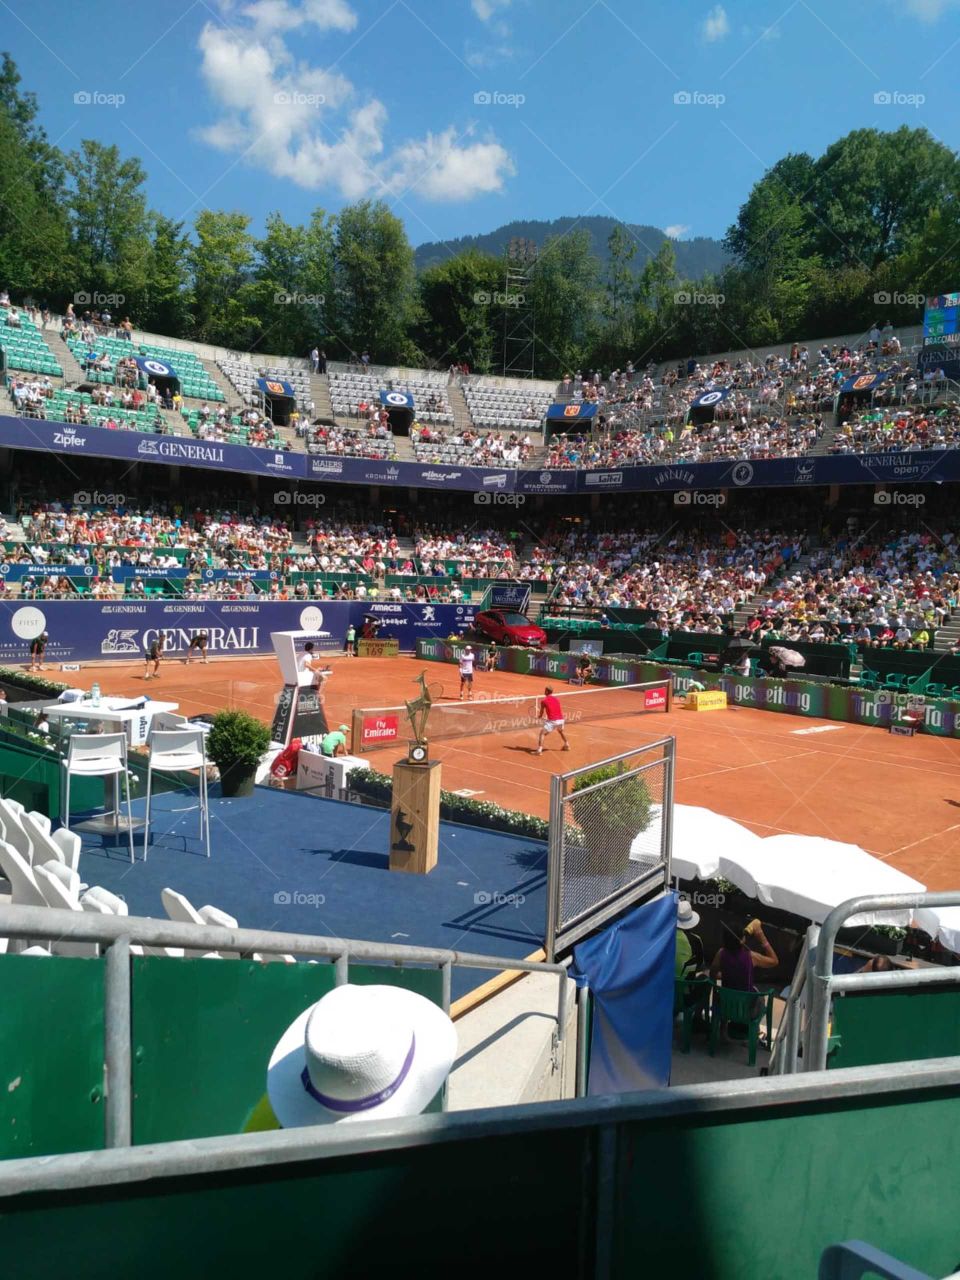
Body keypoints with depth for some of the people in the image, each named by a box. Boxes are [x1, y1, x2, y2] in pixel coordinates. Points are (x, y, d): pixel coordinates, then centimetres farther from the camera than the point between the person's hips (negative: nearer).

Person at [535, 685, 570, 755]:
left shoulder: (544, 700, 0)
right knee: (561, 731, 35)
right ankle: (567, 746, 46)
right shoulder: (557, 699, 14)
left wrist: (538, 717, 30)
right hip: (560, 719, 6)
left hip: (552, 721, -6)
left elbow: (541, 714, 7)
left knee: (542, 734, 1)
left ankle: (539, 750, -12)